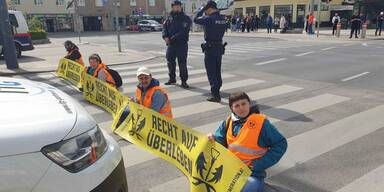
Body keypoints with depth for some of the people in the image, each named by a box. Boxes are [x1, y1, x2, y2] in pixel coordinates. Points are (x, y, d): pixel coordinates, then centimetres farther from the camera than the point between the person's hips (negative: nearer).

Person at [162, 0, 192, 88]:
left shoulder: (186, 19, -6)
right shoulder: (169, 18, 13)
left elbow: (183, 32, -17)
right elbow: (164, 28, 7)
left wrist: (172, 39, -23)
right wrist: (165, 37, -13)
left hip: (181, 44, -6)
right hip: (170, 44, 6)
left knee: (182, 63, -3)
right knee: (170, 62, 12)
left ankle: (184, 81, 6)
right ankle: (172, 79, 28)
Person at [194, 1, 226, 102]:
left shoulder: (209, 18, -17)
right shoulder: (222, 18, 4)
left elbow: (196, 19, -7)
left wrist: (202, 10, 4)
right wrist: (205, 13, 12)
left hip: (210, 48, -7)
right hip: (220, 46, 7)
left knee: (211, 72, -4)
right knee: (217, 70, 20)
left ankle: (216, 95, -7)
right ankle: (217, 89, 37)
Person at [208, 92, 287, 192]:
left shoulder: (261, 122, -8)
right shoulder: (229, 121, 5)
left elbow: (281, 144, -6)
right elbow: (220, 140, 12)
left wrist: (259, 164, -10)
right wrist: (213, 139, -13)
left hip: (252, 172, -4)